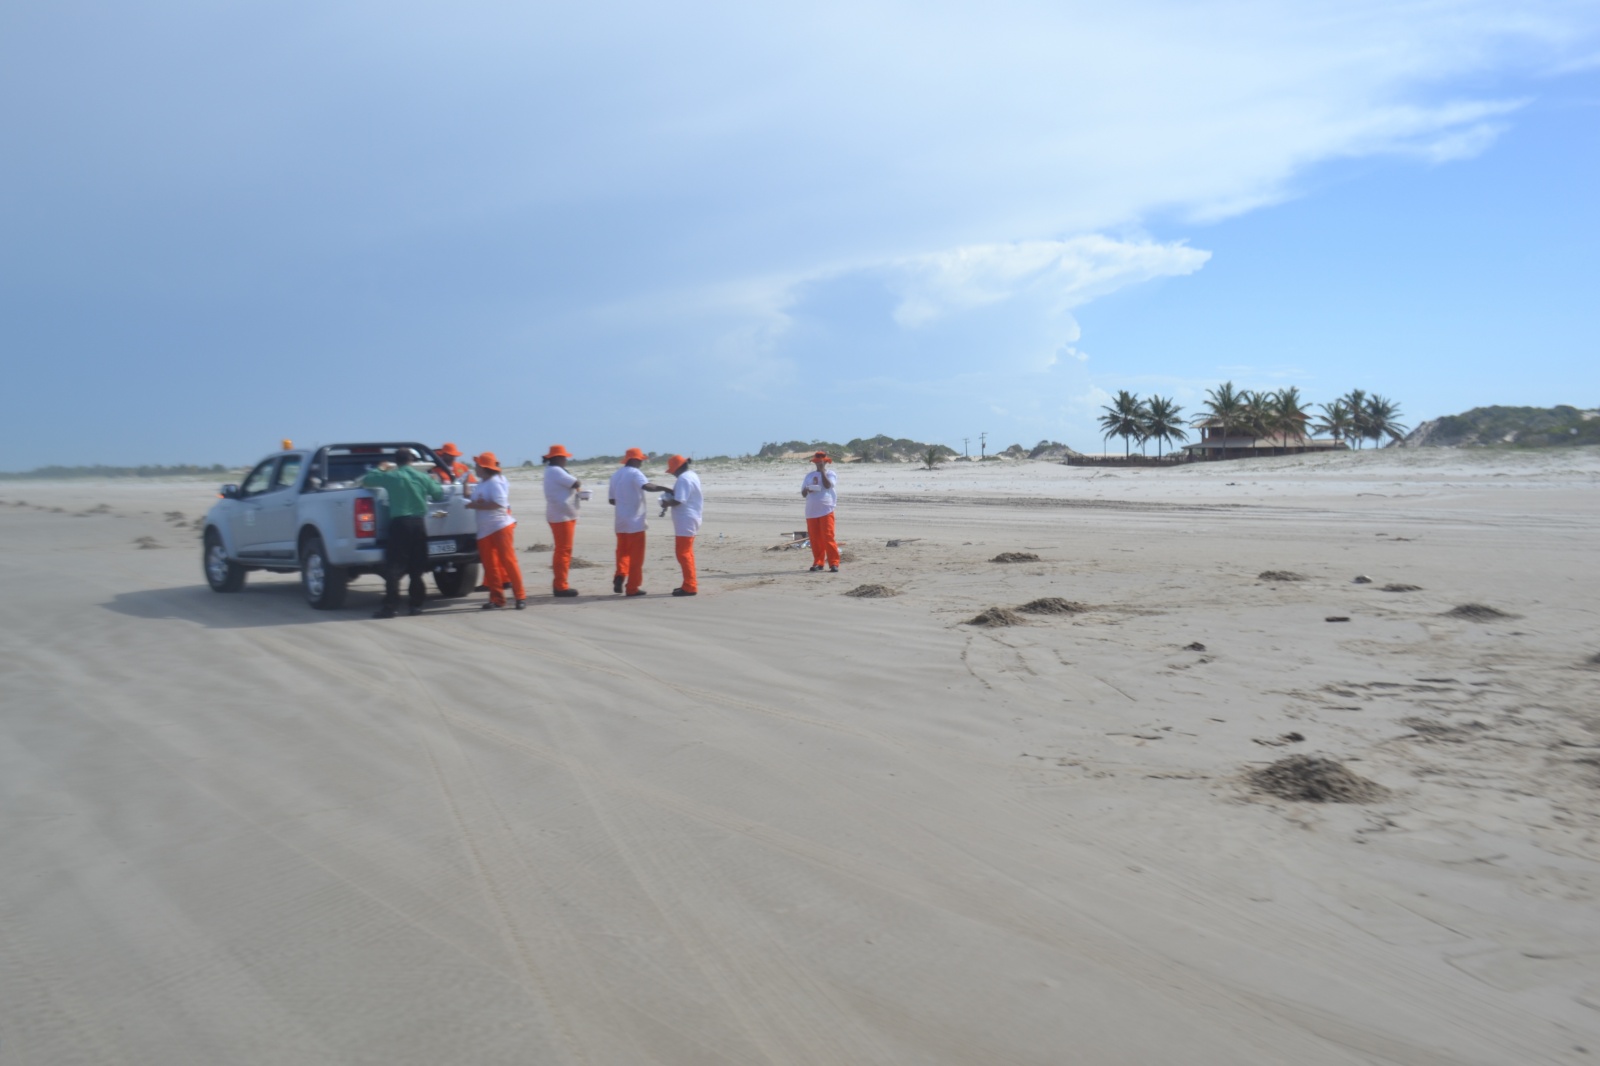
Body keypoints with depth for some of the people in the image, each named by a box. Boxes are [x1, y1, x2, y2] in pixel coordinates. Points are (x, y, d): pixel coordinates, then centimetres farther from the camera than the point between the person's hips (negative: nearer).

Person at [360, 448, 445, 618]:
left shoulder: (391, 476, -1)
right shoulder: (423, 477, 6)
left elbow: (366, 480, 11)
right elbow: (440, 494, 16)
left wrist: (380, 469, 27)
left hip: (399, 524, -3)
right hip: (418, 524, 3)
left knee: (393, 567, -4)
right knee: (416, 567, 10)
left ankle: (391, 606, -11)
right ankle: (417, 604, 11)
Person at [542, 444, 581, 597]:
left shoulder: (551, 471, 16)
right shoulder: (556, 471, -16)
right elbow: (577, 484, -20)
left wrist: (576, 492, 6)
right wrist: (578, 483, 2)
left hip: (558, 515, 11)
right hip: (563, 516, -11)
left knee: (561, 550, 15)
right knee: (564, 551, -7)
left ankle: (558, 584, 20)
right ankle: (560, 586, -6)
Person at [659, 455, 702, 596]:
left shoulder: (683, 479, -17)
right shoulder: (693, 475, 15)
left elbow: (677, 501, -24)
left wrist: (666, 502, -6)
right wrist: (671, 493, 12)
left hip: (685, 521, -11)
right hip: (691, 519, 11)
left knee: (683, 554, -7)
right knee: (687, 553, 17)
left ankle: (689, 587, -5)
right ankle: (690, 584, 23)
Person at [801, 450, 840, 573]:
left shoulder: (830, 474, 6)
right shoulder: (809, 475, 18)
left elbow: (828, 485, -15)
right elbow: (803, 494, 18)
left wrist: (822, 471, -7)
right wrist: (806, 490, -6)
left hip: (826, 510, -4)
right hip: (811, 511, 4)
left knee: (828, 537, -11)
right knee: (815, 539, 4)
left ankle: (834, 563, -8)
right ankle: (818, 562, 13)